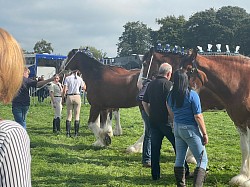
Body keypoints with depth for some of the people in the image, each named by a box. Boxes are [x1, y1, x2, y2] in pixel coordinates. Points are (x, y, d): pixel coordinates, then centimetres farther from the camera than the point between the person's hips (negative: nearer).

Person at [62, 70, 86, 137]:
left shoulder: (67, 78, -1)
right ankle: (76, 133, 4)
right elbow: (84, 88, 16)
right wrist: (84, 82, 28)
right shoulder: (80, 79, 2)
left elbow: (64, 90, -6)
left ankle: (68, 132, 1)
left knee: (69, 116, 5)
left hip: (69, 97, 0)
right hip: (77, 97, 0)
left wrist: (63, 97, 5)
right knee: (77, 116, 5)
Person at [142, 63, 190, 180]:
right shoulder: (168, 84, -11)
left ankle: (155, 174, 10)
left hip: (153, 121, 6)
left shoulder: (151, 84, 10)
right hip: (166, 121, -6)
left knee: (155, 147, 8)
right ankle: (184, 171, 13)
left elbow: (144, 102, 14)